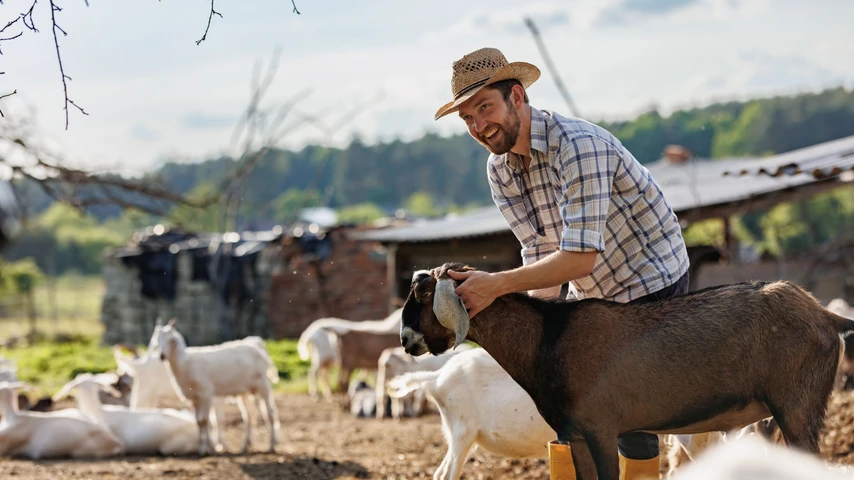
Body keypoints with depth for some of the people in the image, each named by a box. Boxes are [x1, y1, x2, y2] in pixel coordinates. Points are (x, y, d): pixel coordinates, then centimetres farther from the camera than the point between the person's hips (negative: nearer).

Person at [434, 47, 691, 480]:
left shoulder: (578, 146, -29)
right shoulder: (499, 169, -4)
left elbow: (581, 256, -34)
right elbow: (540, 254, -6)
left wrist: (498, 284, -38)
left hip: (652, 285, -8)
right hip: (592, 295, 8)